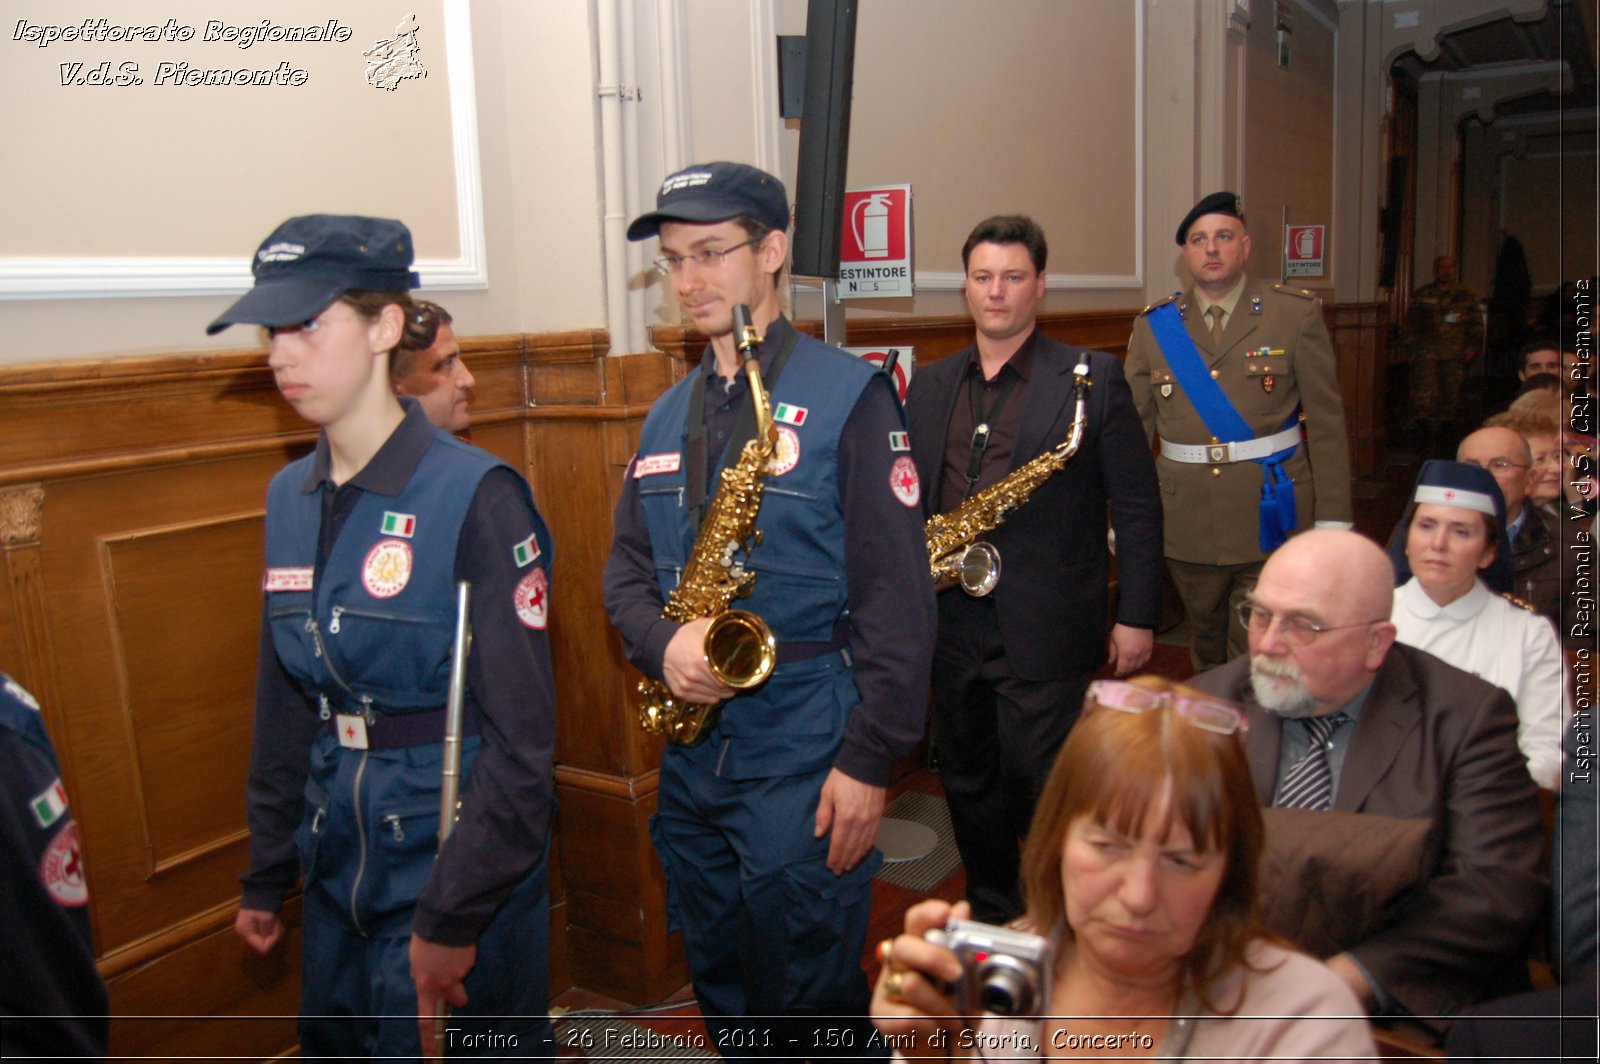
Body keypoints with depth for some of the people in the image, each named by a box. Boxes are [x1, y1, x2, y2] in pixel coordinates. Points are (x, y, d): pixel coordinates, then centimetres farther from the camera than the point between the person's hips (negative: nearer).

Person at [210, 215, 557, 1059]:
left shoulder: (474, 496, -18)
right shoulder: (290, 498, 4)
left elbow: (520, 734, -17)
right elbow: (285, 705, 12)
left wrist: (453, 918, -16)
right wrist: (265, 877, 15)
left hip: (452, 854, -6)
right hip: (337, 863, 7)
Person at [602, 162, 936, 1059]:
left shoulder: (848, 396, -8)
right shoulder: (670, 415, 11)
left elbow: (897, 593, -12)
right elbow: (628, 569, 14)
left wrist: (869, 760, -16)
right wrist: (663, 641, -8)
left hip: (804, 748, -6)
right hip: (691, 745, 7)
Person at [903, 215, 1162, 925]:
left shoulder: (1093, 379, -3)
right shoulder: (929, 386, 11)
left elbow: (1136, 506, -3)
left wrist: (1136, 616, -6)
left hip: (1046, 630, -5)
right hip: (950, 622, 5)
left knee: (1044, 793, 2)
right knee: (967, 783, 16)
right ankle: (990, 916, 36)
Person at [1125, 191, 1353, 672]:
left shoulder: (1296, 313, 1)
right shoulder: (1155, 325, 6)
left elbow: (1327, 423, -1)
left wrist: (1332, 521, -5)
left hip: (1272, 522, -2)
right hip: (1187, 527, 3)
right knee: (1207, 659, 17)